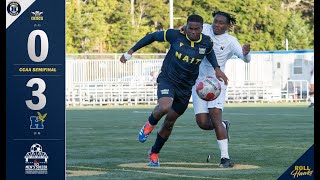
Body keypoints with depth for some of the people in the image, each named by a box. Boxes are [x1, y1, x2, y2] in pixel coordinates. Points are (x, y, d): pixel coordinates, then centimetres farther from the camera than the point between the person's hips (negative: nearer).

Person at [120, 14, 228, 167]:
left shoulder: (206, 43, -6)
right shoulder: (176, 35, -15)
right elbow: (152, 36, -2)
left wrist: (217, 69, 3)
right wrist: (131, 51, 0)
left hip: (186, 87, 3)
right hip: (168, 79, -3)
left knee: (169, 122, 10)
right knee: (165, 107, -33)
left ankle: (154, 153, 32)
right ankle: (150, 124, 2)